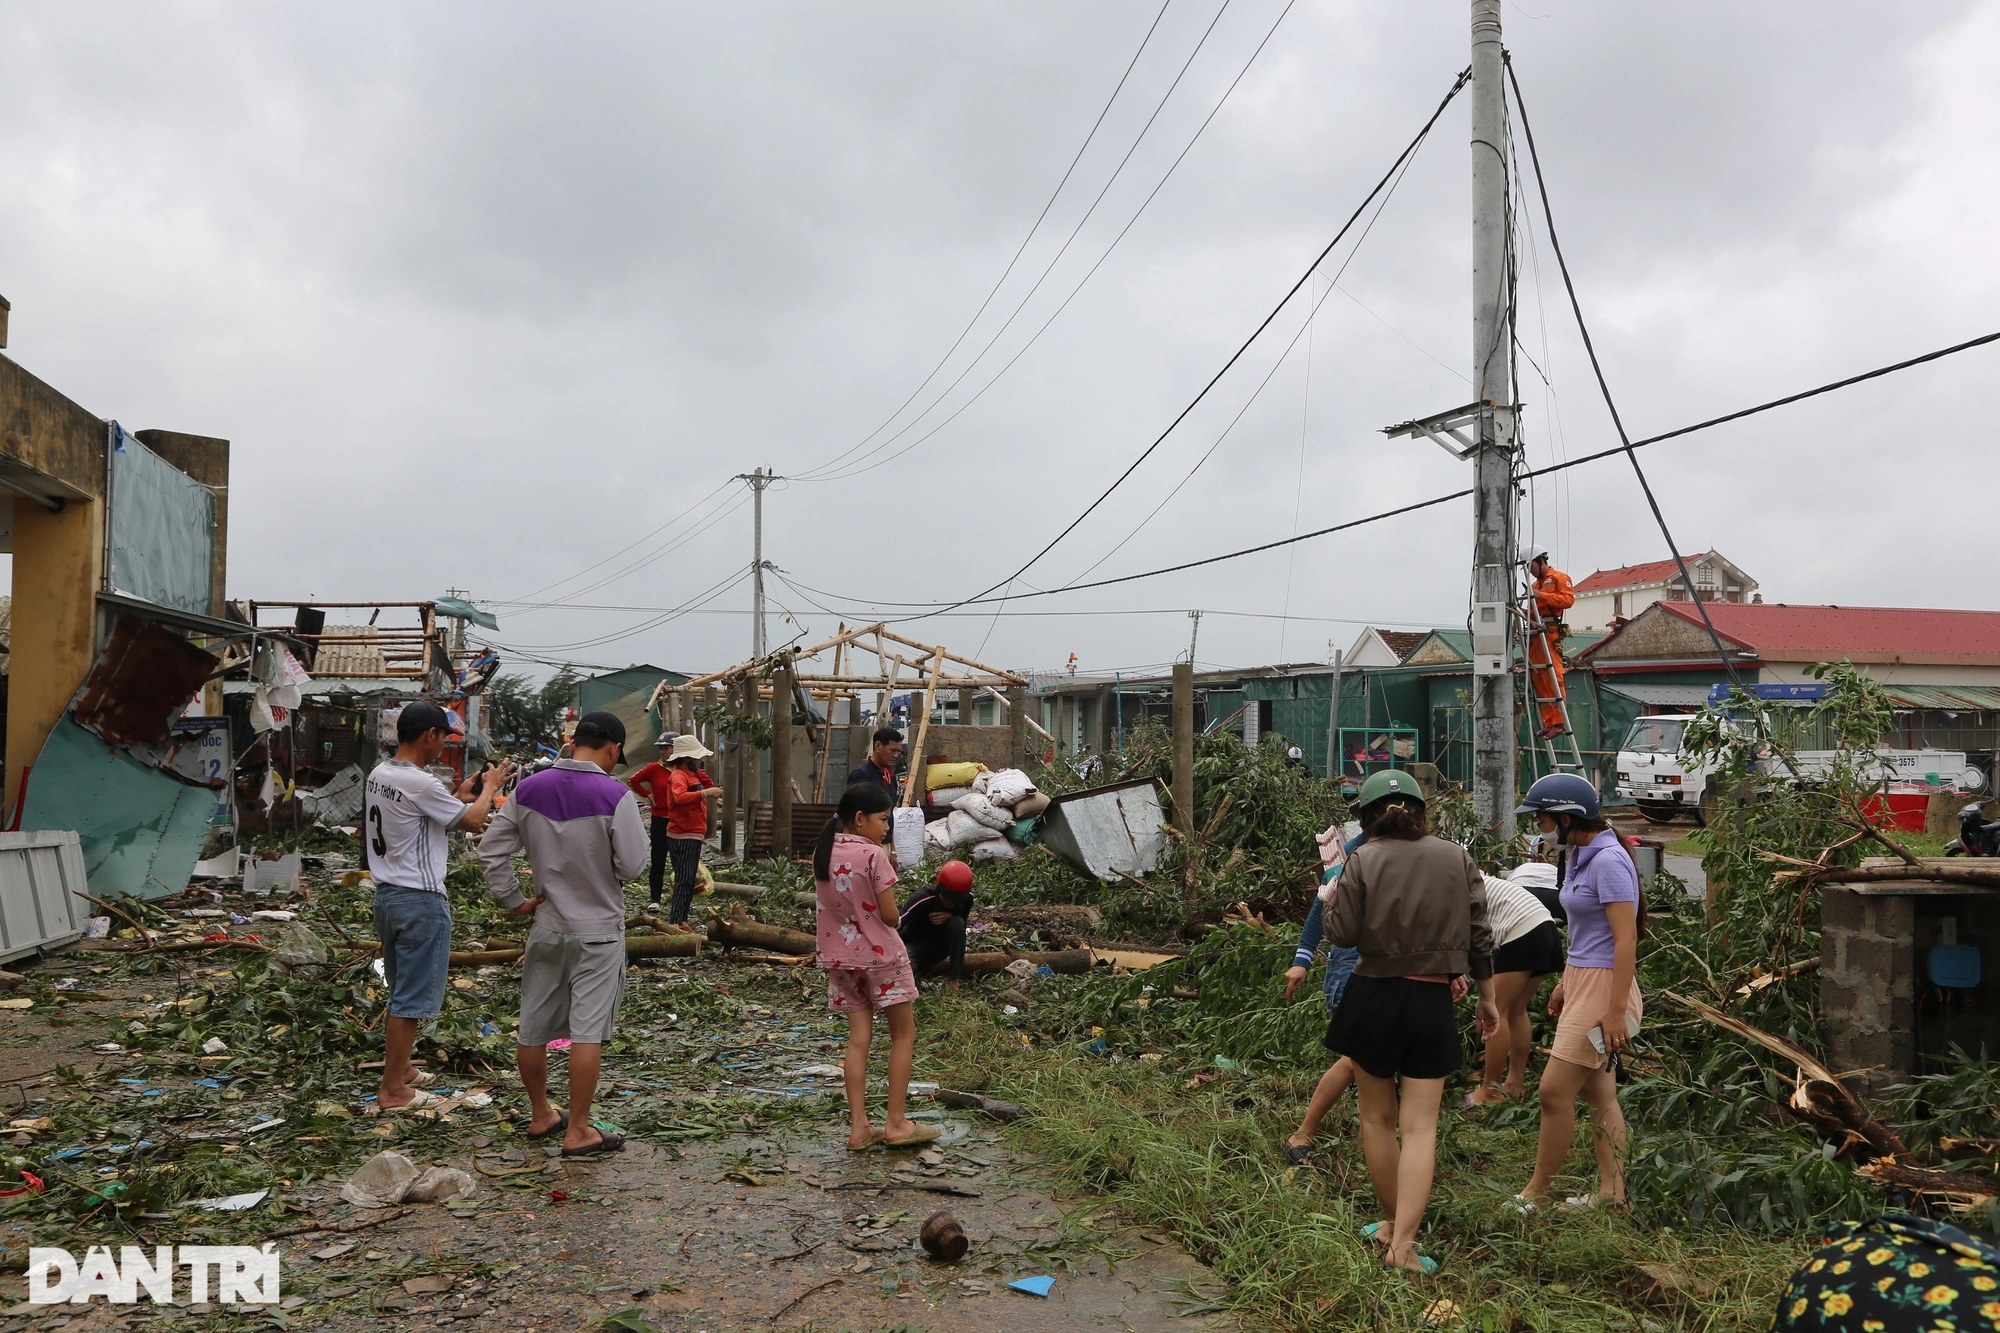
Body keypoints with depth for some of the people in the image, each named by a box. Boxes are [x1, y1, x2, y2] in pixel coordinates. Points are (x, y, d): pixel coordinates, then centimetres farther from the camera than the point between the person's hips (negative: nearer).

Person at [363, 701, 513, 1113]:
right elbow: (474, 821, -11)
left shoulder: (378, 775, 7)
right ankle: (393, 1091, 5)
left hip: (386, 894, 10)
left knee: (400, 992, 22)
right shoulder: (421, 784, -21)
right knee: (411, 999, -1)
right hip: (420, 900, -10)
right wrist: (490, 787, 5)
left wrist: (460, 796, 17)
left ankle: (400, 1068, 35)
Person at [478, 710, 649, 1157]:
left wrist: (514, 900, 8)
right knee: (588, 1031, 0)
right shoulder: (615, 796, -16)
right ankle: (578, 1131, 5)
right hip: (598, 930, -5)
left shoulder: (528, 789, -1)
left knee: (533, 1027, 16)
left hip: (546, 928, 5)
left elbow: (490, 850, 2)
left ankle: (541, 1116, 31)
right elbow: (632, 864, -15)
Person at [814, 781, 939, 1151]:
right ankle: (896, 1123, 8)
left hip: (841, 958, 6)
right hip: (881, 956, -6)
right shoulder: (873, 856, -17)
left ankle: (859, 1127, 6)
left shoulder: (822, 854, 3)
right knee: (904, 1035, 7)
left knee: (858, 1038, 8)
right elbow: (890, 915, -16)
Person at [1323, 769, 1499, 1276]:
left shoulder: (1364, 861, -8)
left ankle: (1394, 1222, 28)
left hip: (1373, 996, -1)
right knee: (1420, 1125, 2)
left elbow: (1343, 934, -9)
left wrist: (1330, 896, 10)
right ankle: (1403, 1243, -8)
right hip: (1432, 1001, 1)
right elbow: (1478, 935, 4)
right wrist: (1487, 995, 16)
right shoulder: (1457, 858, 0)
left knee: (1378, 1117, 16)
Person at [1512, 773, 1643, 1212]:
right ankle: (1612, 1193, 20)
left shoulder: (1608, 861, -18)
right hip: (1582, 980, 10)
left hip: (1604, 986, -10)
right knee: (1598, 1092, 13)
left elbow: (1626, 940, -21)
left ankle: (1534, 1195, 5)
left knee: (1555, 1090, -6)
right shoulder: (1581, 856, 11)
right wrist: (1564, 985, 25)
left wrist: (1616, 1012, -23)